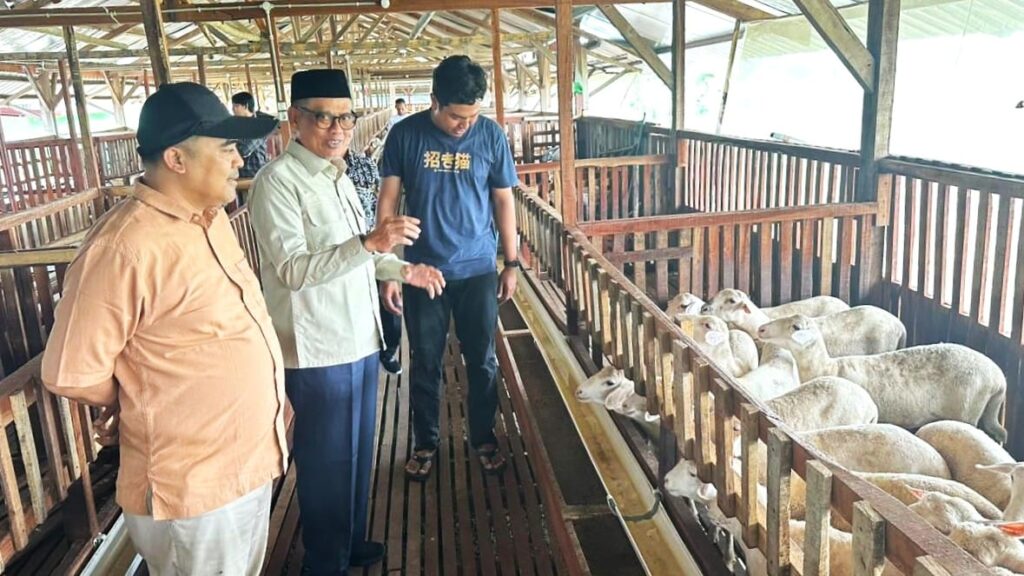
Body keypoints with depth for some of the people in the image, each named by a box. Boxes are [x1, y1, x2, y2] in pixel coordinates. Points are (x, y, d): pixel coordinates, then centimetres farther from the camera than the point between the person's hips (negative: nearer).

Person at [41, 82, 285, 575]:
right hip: (192, 489, -8)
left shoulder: (211, 217, 3)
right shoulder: (123, 248, -25)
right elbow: (73, 376, -19)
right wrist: (151, 411, -3)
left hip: (251, 461, 8)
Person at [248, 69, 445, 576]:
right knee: (327, 461, 7)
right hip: (318, 348, -9)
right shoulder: (278, 181, -16)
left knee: (358, 452, 21)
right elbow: (293, 268, -25)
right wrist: (370, 243, -32)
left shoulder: (335, 174, 12)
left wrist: (403, 269, 12)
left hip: (359, 338, 9)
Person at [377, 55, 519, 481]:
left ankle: (484, 438, 33)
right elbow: (388, 202, -4)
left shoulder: (491, 135, -6)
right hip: (423, 270, 0)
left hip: (478, 271, 1)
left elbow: (504, 200, 3)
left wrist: (511, 263, 4)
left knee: (482, 361, 12)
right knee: (425, 364, 12)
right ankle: (426, 441, 31)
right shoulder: (405, 134, -7)